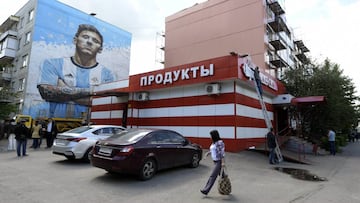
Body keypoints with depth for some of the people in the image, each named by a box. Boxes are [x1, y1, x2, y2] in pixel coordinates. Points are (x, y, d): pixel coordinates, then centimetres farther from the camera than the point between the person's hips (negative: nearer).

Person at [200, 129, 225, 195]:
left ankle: (206, 190, -8)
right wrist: (208, 152, 4)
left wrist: (223, 162, -23)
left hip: (219, 162, -9)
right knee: (221, 175, 18)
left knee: (213, 176, -9)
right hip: (215, 161, 9)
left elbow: (222, 152, -21)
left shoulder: (220, 142, -18)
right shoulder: (213, 142, 9)